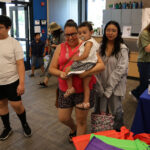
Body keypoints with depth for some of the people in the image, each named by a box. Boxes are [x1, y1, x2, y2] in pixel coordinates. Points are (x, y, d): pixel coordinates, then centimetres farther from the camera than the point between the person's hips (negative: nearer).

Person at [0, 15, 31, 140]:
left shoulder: (14, 43, -9)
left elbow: (20, 64, -12)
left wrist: (21, 83, -17)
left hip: (12, 81, -4)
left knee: (16, 105, -1)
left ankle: (24, 124, 28)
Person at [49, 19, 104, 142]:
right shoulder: (60, 48, 5)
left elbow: (101, 65, -9)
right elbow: (52, 68, 4)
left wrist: (88, 72, -27)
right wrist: (60, 73, -18)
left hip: (84, 89, -3)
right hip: (65, 89, 3)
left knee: (81, 120, 9)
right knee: (63, 118, 13)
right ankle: (74, 129, 48)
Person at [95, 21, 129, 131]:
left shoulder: (122, 49, -10)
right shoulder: (101, 47, 4)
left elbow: (121, 69, -14)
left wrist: (110, 85, -15)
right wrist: (99, 84, -7)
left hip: (116, 85, -4)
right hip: (102, 84, 4)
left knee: (116, 110, 10)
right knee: (102, 110, 14)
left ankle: (118, 133, 34)